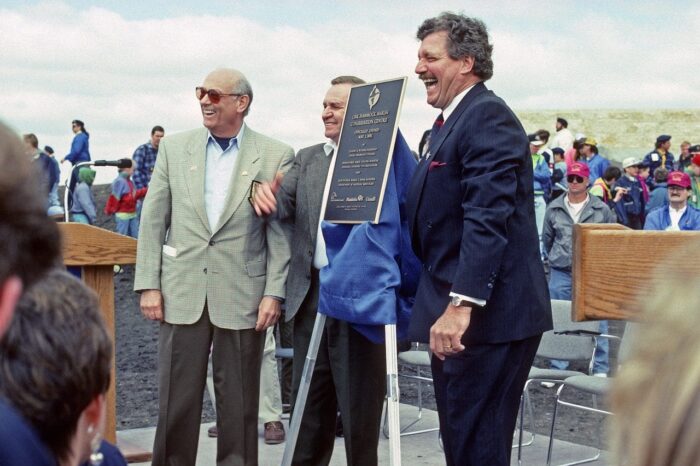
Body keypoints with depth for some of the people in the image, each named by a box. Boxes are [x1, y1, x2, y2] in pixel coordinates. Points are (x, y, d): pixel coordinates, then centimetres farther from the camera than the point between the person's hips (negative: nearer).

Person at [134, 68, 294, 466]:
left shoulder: (276, 156, -1)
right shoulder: (174, 148, 7)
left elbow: (282, 233, -1)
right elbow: (153, 220, 7)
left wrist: (275, 293, -7)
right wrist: (148, 284, 1)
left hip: (242, 296, -2)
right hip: (182, 293, 2)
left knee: (238, 403, 7)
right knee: (176, 400, 7)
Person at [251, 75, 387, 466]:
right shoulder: (307, 159, 12)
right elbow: (284, 205, 2)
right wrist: (268, 196, -18)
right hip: (312, 294, 5)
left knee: (359, 403, 8)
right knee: (308, 407, 16)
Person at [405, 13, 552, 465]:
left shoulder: (488, 116, -13)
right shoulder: (452, 123, 19)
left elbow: (489, 217, -24)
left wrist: (461, 304, -30)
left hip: (488, 314, -10)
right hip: (454, 313, 10)